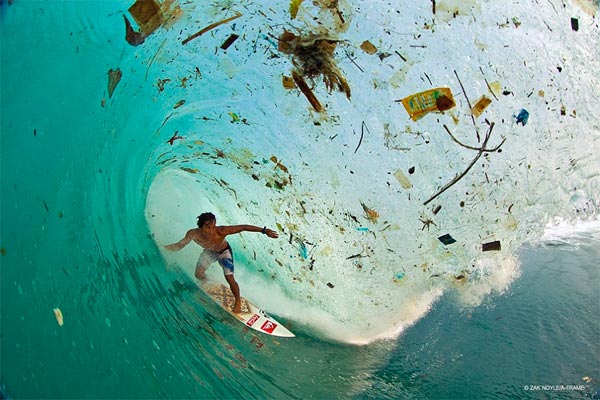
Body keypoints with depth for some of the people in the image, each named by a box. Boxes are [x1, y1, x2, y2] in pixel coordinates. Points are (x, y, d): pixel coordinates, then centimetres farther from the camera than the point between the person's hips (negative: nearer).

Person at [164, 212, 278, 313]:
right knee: (199, 274, 9)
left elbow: (244, 227, -39)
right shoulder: (193, 234, -36)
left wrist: (264, 230, -42)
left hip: (224, 252, -3)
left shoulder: (221, 231, -45)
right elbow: (179, 245, -17)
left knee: (230, 279, -10)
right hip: (209, 252, 3)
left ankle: (238, 302, 19)